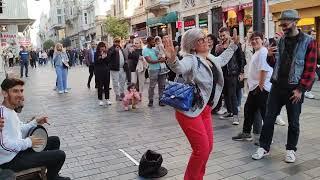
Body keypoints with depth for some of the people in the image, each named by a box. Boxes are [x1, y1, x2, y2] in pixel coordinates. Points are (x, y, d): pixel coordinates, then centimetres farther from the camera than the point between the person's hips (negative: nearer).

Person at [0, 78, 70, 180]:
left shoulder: (11, 110, 7)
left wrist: (35, 123, 1)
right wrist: (28, 142, -22)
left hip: (19, 150, 11)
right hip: (10, 161, -11)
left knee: (54, 140, 18)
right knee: (60, 155, -13)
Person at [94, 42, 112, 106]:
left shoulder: (107, 53, 7)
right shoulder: (96, 54, 0)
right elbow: (95, 62, -8)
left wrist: (105, 57, -12)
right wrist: (101, 58, -17)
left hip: (106, 71, 3)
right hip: (99, 72, -3)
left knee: (107, 85, 6)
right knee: (100, 86, 0)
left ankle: (107, 99, 15)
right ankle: (100, 99, 10)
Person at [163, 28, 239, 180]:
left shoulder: (211, 59, 12)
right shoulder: (191, 59, -14)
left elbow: (223, 59, 36)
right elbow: (179, 68, -38)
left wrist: (234, 44, 40)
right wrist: (172, 59, -59)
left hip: (205, 109, 9)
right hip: (189, 110, -9)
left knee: (208, 147, 12)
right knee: (202, 149, -8)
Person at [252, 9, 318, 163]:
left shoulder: (308, 42, -6)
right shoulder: (280, 40, 8)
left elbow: (310, 68, -9)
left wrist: (300, 89, -14)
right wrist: (270, 56, -6)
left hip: (294, 89, -4)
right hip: (277, 86, 4)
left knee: (293, 121, 9)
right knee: (269, 118, 6)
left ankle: (291, 149, 25)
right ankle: (264, 147, 16)